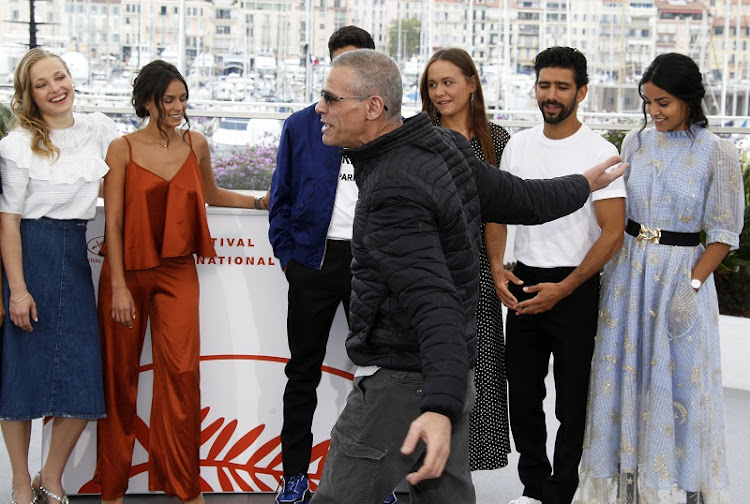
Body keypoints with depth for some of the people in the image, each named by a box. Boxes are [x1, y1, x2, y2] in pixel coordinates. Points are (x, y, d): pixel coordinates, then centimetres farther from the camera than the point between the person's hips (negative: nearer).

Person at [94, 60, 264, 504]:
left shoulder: (196, 144, 6)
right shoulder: (123, 149, -5)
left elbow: (210, 195, 24)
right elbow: (113, 220, -6)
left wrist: (259, 201, 22)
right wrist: (119, 286, -10)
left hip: (178, 271, 2)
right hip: (129, 271, -2)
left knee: (181, 370, -7)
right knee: (120, 375, 6)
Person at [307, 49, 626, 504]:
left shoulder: (392, 190, -21)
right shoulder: (444, 147, 4)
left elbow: (432, 299, -30)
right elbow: (525, 200, 13)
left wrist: (441, 407, -40)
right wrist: (583, 185, 33)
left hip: (401, 379, -9)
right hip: (452, 372, 9)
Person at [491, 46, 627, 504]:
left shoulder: (600, 152, -9)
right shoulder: (518, 145, 6)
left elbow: (613, 233, -12)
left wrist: (562, 290, -16)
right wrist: (498, 272, -1)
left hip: (575, 289, -5)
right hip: (523, 283, 5)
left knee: (572, 401, 5)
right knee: (523, 395, 12)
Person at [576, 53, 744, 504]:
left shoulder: (718, 153, -8)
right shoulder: (636, 142, 4)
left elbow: (724, 233, -6)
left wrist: (691, 286, -15)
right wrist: (611, 269, 3)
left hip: (682, 275, -4)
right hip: (628, 270, 4)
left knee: (677, 383, 3)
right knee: (624, 375, 9)